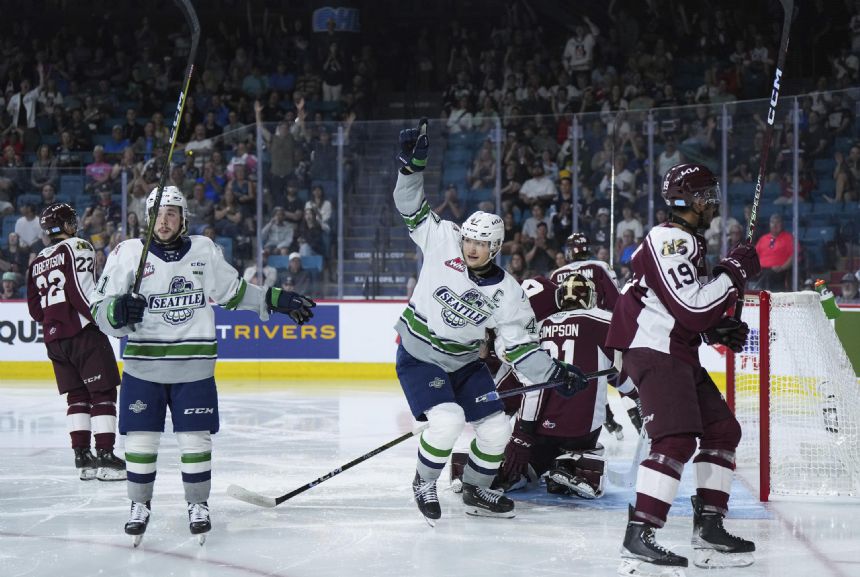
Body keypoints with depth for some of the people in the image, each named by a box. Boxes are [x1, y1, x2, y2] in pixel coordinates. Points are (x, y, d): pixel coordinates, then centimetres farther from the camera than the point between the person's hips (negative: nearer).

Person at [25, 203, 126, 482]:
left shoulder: (38, 261, 17)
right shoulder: (77, 247, -5)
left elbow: (35, 308, 16)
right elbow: (82, 291, -17)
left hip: (54, 337, 7)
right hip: (83, 332, -7)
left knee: (77, 394, 12)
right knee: (103, 393, -4)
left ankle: (82, 456, 9)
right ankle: (105, 456, -9)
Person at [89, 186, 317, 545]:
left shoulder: (204, 250, 4)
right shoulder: (127, 253, -5)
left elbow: (233, 291, 18)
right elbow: (100, 310, -5)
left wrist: (277, 301, 14)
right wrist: (119, 310, -27)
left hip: (194, 367, 1)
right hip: (143, 365, -1)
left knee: (195, 438, 3)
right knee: (140, 439, 2)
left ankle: (198, 505, 19)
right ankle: (140, 506, 18)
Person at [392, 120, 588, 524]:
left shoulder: (507, 294, -7)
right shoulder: (442, 244, -12)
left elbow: (520, 345, -5)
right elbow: (412, 207, -10)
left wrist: (555, 373, -17)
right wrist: (412, 164, -24)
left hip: (464, 362, 4)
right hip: (418, 357, -4)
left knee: (497, 426, 1)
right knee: (447, 419, -25)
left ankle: (476, 490, 26)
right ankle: (424, 483, 0)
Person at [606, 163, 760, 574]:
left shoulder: (688, 243, 20)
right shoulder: (670, 240, -14)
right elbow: (692, 308, -22)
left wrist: (721, 331, 11)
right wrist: (734, 273, -12)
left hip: (677, 353, 11)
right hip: (652, 350, -11)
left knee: (723, 430, 13)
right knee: (676, 440, -22)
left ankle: (709, 531, 18)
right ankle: (638, 540, -25)